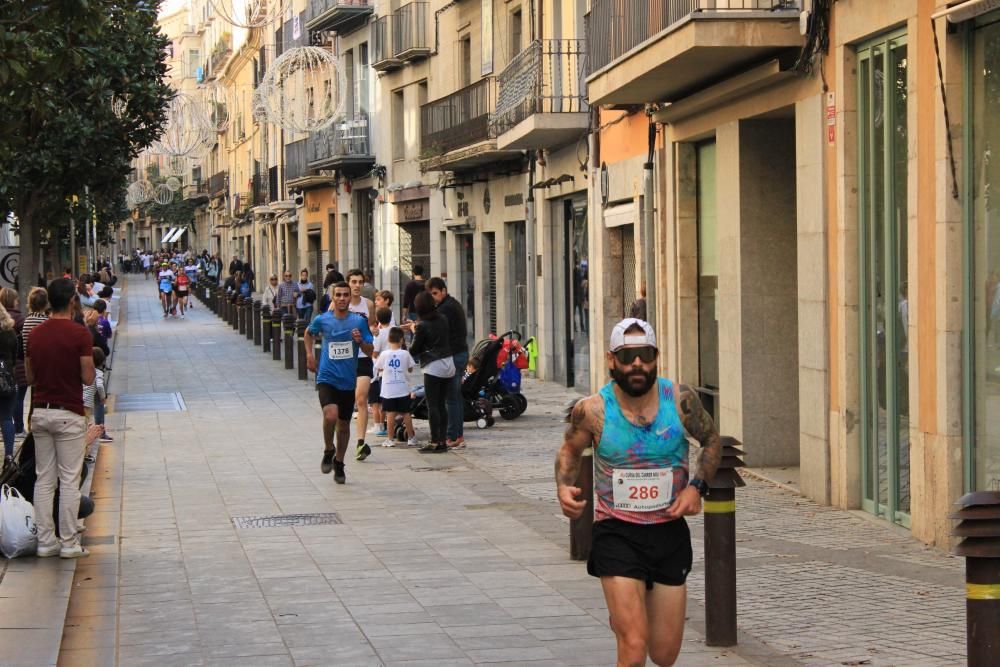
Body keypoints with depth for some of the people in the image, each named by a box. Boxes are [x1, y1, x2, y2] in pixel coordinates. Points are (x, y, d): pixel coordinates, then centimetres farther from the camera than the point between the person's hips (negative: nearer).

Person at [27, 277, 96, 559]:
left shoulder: (35, 334, 6)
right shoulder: (79, 334, -12)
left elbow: (29, 376, 11)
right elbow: (88, 377, -13)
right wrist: (91, 363, 7)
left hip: (40, 412, 5)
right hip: (69, 414, -5)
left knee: (44, 479, 9)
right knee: (69, 480, 0)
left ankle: (45, 541, 9)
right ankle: (69, 543, 2)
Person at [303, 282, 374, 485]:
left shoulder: (359, 321, -2)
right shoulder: (322, 320, -1)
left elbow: (369, 351, 1)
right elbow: (309, 333, 21)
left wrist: (360, 341, -19)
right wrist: (309, 354, 12)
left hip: (348, 381, 2)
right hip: (326, 378, -2)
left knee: (344, 424, 11)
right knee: (330, 415, -25)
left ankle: (339, 463, 30)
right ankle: (328, 449, 3)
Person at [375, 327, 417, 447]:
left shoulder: (384, 354, -7)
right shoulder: (405, 354, -6)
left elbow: (378, 369, 5)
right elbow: (410, 369, 5)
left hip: (388, 389, -1)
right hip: (403, 388, 1)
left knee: (390, 413, 1)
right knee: (406, 413, 7)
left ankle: (390, 439, 1)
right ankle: (411, 438, 12)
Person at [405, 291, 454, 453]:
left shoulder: (422, 326, -12)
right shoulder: (443, 319, 6)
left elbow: (414, 351, -5)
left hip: (433, 367, -7)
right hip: (448, 364, 7)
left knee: (432, 405, -3)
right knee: (441, 404, 12)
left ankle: (435, 442, -5)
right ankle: (443, 440, 12)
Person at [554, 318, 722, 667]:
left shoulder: (681, 400, -8)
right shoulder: (592, 410, -11)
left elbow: (712, 441, 10)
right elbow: (570, 450, 10)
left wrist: (698, 486, -6)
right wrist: (564, 487, -9)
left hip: (670, 531, 3)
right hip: (616, 533, -2)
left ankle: (623, 617, 44)